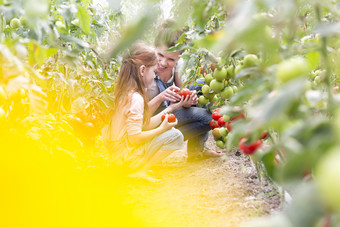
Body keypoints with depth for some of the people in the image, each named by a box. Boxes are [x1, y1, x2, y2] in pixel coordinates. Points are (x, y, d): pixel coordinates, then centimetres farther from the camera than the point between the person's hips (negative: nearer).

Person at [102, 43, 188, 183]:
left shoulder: (123, 92, 7)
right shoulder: (135, 98, -21)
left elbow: (145, 125, 10)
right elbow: (134, 138, -24)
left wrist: (169, 108, 13)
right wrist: (162, 128, -12)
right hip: (126, 155, -9)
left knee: (168, 130, 20)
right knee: (176, 135, -9)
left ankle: (136, 168, 8)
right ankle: (136, 171, -8)